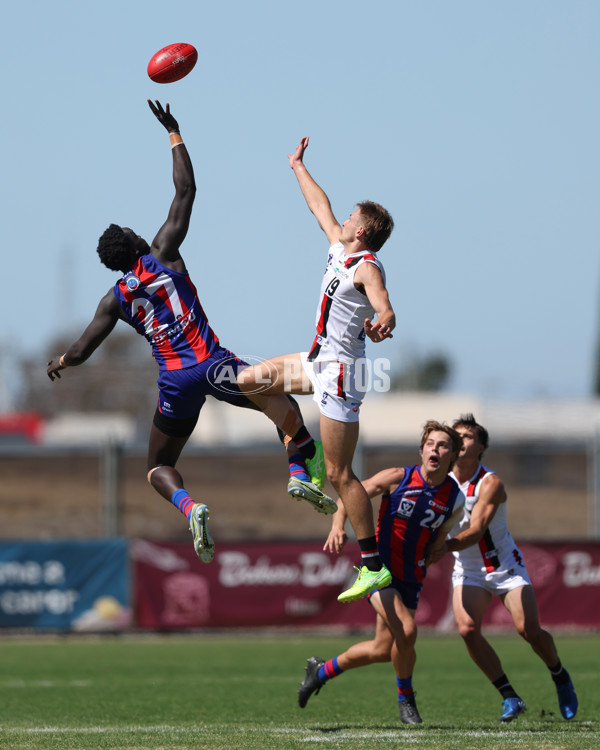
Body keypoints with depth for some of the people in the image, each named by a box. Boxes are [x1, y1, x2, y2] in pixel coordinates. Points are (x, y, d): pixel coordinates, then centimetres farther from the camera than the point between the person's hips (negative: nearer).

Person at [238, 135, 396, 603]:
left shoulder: (367, 267, -18)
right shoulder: (341, 249, 9)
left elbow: (386, 310, -34)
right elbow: (321, 208, 26)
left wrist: (382, 325, -56)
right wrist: (299, 167, 37)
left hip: (341, 372, -10)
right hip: (322, 362, 10)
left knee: (340, 474, -11)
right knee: (250, 380, 23)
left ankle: (375, 566, -9)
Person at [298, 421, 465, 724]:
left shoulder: (455, 499, -3)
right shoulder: (398, 478, -13)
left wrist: (424, 564, 10)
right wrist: (338, 525, -21)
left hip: (410, 580, 5)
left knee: (382, 650, 8)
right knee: (406, 631, -25)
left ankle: (321, 670, 34)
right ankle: (406, 699, -1)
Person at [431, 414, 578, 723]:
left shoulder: (490, 484, -18)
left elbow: (475, 531, -29)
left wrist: (446, 546, -47)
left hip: (505, 565, -3)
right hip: (468, 570, 3)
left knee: (530, 630, -13)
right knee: (467, 628, -21)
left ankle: (560, 676, 19)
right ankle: (509, 697, -11)